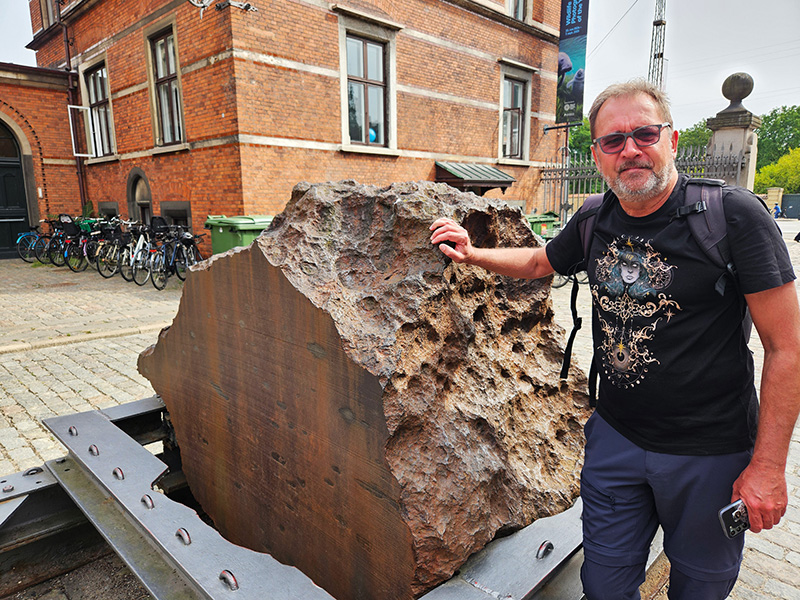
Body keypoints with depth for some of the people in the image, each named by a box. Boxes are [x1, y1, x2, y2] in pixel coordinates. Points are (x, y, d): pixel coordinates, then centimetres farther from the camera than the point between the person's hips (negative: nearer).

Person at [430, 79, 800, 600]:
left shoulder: (734, 216, -17)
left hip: (710, 451, -3)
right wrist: (472, 253, 4)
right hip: (615, 435, 4)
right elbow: (539, 262, 18)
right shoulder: (594, 222, -3)